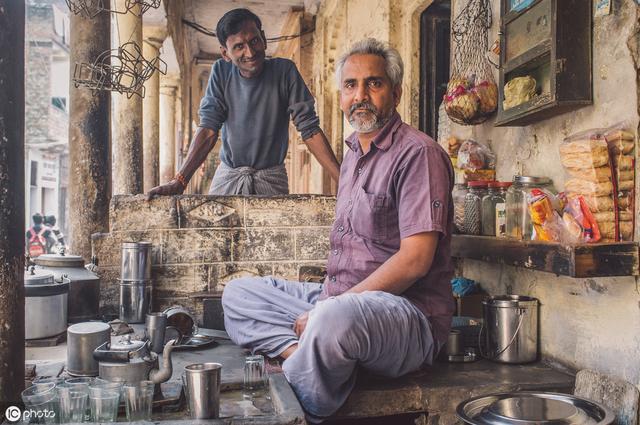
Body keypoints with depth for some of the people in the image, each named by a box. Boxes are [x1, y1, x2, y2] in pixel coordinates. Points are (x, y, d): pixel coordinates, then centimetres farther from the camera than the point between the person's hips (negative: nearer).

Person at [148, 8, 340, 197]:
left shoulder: (285, 71, -11)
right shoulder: (221, 72, -6)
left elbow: (309, 129, -12)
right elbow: (208, 128, -10)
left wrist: (343, 180, -21)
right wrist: (179, 181, -21)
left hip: (272, 180, -1)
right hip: (227, 176, 1)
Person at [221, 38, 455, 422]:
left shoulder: (418, 153, -10)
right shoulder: (353, 156, 18)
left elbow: (415, 260, -19)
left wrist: (333, 304, -18)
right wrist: (328, 297, 4)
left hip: (407, 310, -8)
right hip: (342, 299, 9)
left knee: (336, 317, -40)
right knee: (239, 292, 7)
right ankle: (301, 353, -18)